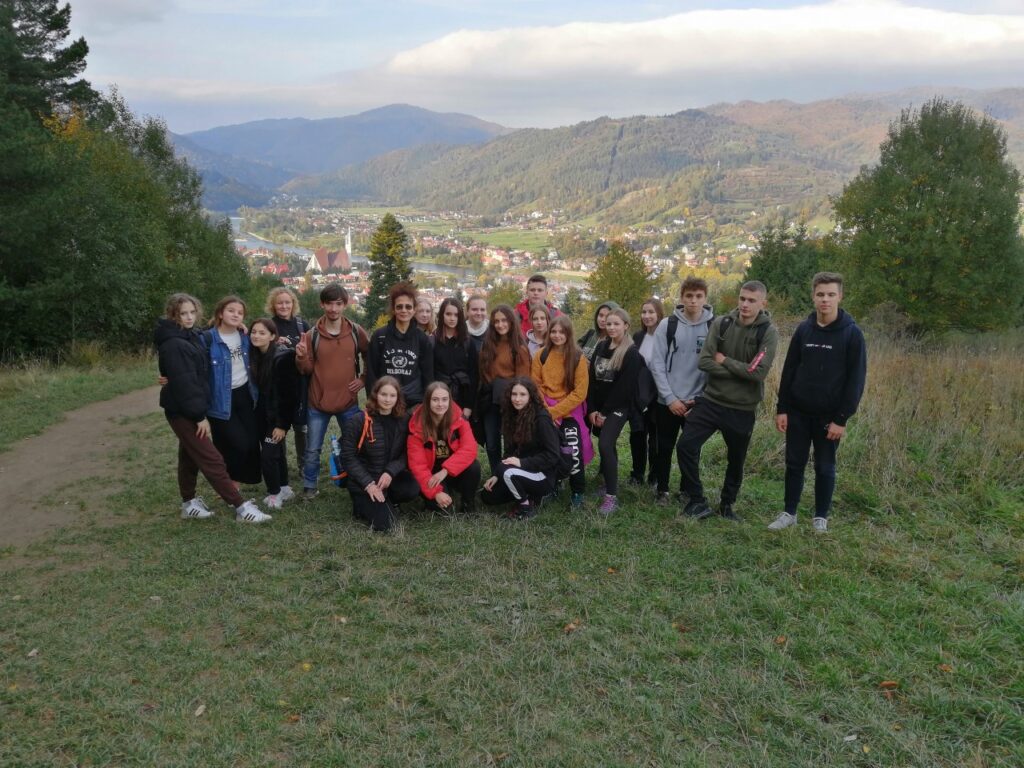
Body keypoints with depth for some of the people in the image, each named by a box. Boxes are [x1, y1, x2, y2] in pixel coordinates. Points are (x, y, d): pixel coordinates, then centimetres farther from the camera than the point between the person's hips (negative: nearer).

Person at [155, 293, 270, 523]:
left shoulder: (191, 336, 10)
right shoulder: (174, 345, -19)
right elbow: (183, 383, -22)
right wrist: (200, 415, -21)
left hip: (188, 410, 9)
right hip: (182, 411, -9)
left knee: (190, 457, 17)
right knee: (212, 460, -8)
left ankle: (189, 503, 29)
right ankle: (241, 507, -8)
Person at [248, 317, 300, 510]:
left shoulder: (283, 357, -19)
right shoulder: (255, 356, 3)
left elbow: (288, 393, -19)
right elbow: (256, 388, 10)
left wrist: (282, 424, -19)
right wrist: (255, 414, 5)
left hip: (277, 415, -7)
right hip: (262, 414, 7)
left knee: (268, 454, -8)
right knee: (276, 451, 15)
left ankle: (275, 493, 9)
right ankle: (284, 488, 28)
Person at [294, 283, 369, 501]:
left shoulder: (356, 332, -1)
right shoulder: (312, 335, -3)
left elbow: (369, 356, 15)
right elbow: (307, 370, -2)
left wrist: (363, 378, 5)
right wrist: (301, 357, -21)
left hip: (348, 402, 1)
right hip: (318, 403, 0)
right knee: (312, 450, 6)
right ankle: (309, 487, 22)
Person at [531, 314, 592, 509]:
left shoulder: (578, 358, -5)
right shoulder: (541, 355, 2)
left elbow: (580, 392, -9)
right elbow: (535, 385, 2)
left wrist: (555, 411, -14)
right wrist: (546, 411, -11)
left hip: (569, 410, -2)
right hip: (545, 411, 3)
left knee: (573, 450, -19)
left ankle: (577, 493, -1)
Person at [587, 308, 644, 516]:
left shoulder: (631, 354, -9)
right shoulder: (600, 347, 10)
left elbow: (624, 388, -15)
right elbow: (592, 379, 6)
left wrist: (605, 412, -14)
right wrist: (591, 409, -3)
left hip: (617, 408, -6)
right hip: (598, 408, 6)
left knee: (605, 445, -19)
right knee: (607, 447, 11)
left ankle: (612, 496, -16)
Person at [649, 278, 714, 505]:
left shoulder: (715, 326, -3)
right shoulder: (668, 325, -4)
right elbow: (657, 364, -5)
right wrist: (670, 398, -11)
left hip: (698, 402, 1)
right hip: (668, 400, 0)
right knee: (665, 447, 8)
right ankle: (662, 490, 24)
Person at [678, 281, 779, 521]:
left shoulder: (768, 333, -10)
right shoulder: (721, 323, -3)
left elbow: (758, 372, -21)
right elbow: (704, 362, -10)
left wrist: (724, 361, -14)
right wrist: (739, 371, -16)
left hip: (742, 409, -1)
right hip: (711, 401, 2)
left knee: (736, 460, 13)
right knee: (686, 445, -10)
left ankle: (727, 504, 36)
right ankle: (697, 501, 6)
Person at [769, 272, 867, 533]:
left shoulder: (852, 333, -9)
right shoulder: (803, 329, 2)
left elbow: (856, 379, -10)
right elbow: (789, 371, 6)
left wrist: (842, 418, -14)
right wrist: (781, 408, 1)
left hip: (829, 416, -3)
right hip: (798, 412, 3)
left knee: (825, 468, 8)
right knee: (794, 464, 10)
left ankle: (821, 518, 23)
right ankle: (789, 513, 23)